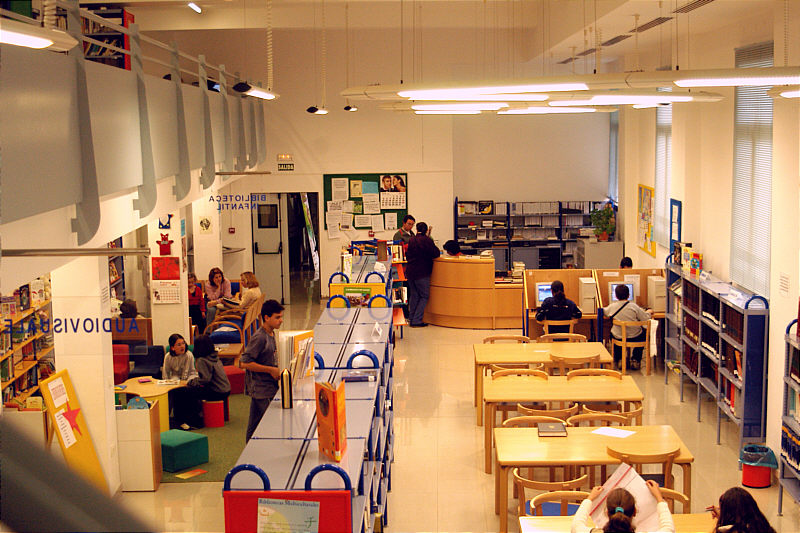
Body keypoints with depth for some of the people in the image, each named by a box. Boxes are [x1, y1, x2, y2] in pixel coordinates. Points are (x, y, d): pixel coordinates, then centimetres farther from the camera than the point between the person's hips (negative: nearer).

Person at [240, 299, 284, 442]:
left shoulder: (271, 334, 11)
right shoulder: (259, 338, -18)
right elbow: (245, 363, -22)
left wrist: (277, 370, 8)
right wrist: (271, 370, -19)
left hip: (270, 387, 9)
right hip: (261, 390, -9)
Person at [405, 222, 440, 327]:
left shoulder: (411, 240, 7)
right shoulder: (427, 240, -12)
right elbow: (436, 254, -9)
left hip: (410, 271, 6)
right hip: (422, 273, -6)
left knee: (414, 295, 16)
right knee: (424, 296, 1)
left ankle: (411, 319, 18)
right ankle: (416, 320, -6)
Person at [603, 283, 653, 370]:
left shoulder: (612, 307, -7)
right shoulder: (633, 306, -14)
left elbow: (604, 312, 14)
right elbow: (645, 318, -8)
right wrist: (648, 312, 14)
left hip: (618, 337, 2)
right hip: (635, 338, -2)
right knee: (644, 333, 31)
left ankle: (617, 360, 33)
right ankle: (636, 360, 27)